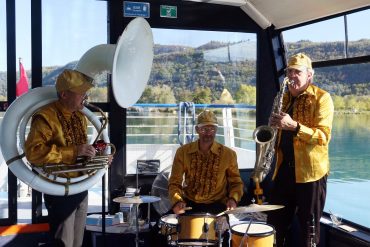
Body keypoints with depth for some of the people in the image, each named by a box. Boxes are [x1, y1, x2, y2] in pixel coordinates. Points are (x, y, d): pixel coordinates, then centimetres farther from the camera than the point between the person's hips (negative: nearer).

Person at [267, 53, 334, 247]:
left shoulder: (321, 97, -6)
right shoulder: (285, 98, 14)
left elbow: (323, 136, -18)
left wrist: (294, 125, -29)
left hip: (310, 170, -6)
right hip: (285, 168, 6)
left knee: (309, 227, 5)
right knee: (275, 223, 12)